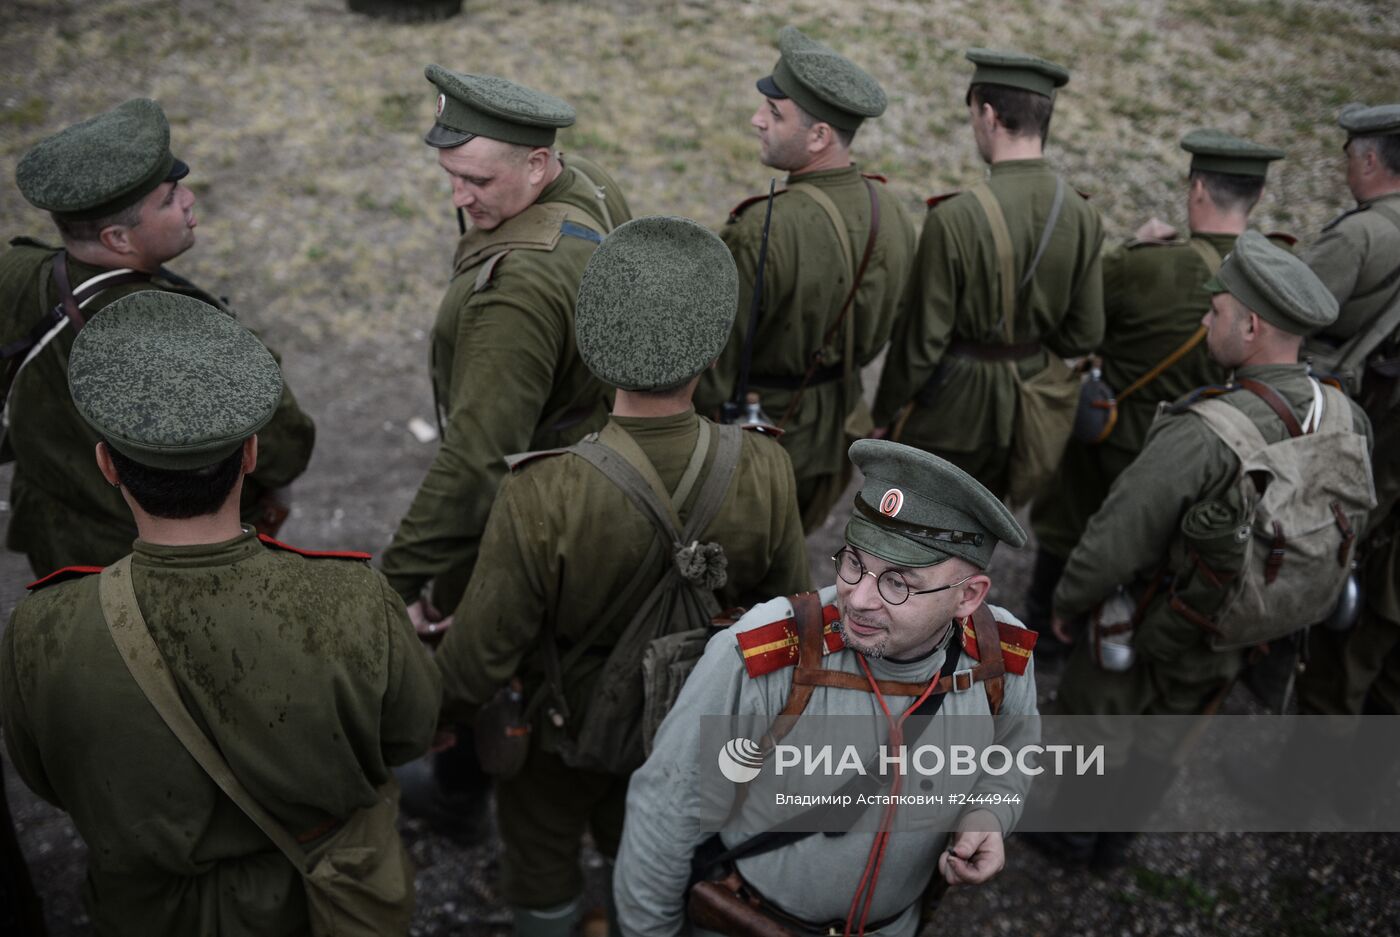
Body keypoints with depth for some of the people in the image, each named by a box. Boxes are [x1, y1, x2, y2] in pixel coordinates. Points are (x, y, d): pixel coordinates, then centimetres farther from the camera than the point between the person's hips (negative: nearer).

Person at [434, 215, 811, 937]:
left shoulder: (541, 497, -39)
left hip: (564, 725, -3)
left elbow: (482, 652, -26)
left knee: (542, 859, 29)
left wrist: (436, 716, -3)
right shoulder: (764, 474, -29)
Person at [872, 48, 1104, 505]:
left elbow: (922, 339, -18)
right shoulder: (1083, 216, -7)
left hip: (953, 405, -5)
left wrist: (885, 414, -3)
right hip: (1024, 409, 6)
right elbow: (1084, 335, 0)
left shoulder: (953, 218, -24)